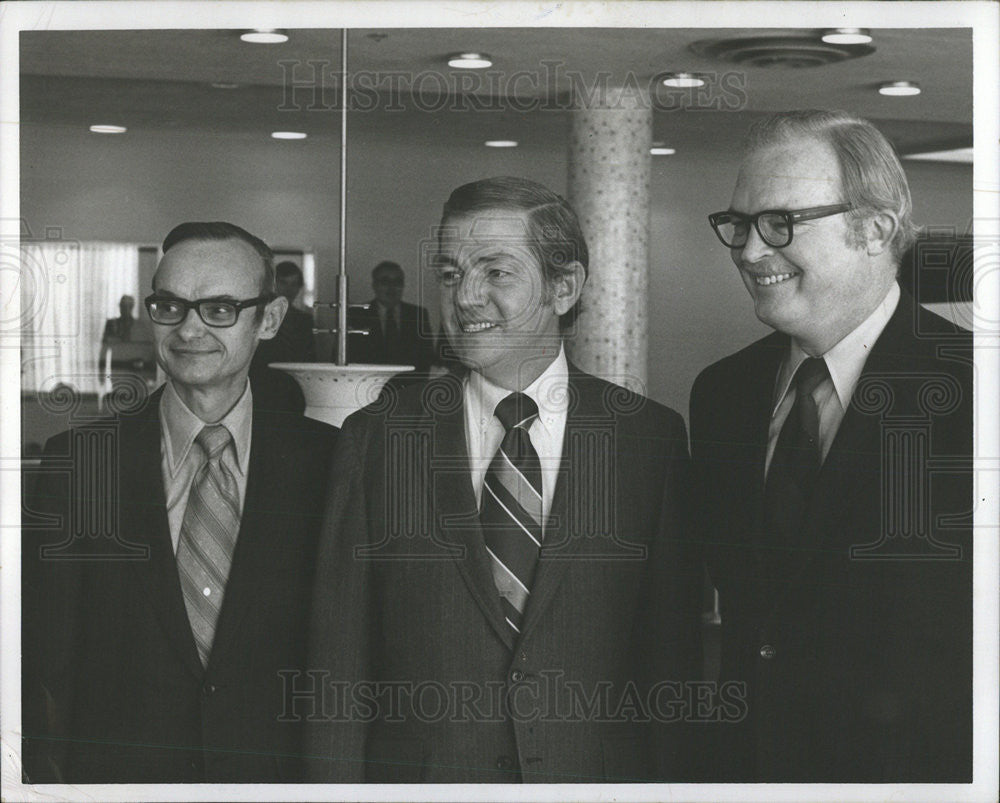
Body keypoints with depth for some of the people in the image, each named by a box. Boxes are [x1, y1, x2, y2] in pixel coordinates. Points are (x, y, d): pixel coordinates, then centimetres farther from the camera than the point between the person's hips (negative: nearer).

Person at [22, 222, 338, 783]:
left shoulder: (327, 460, -4)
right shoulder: (75, 461, -4)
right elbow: (45, 668, -3)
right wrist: (52, 776, -11)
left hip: (279, 775, 0)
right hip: (116, 773, 0)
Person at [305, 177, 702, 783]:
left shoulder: (652, 437, -3)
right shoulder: (375, 439, -3)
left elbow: (671, 652, -1)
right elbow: (338, 668, -3)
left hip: (597, 774, 0)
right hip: (416, 772, 0)